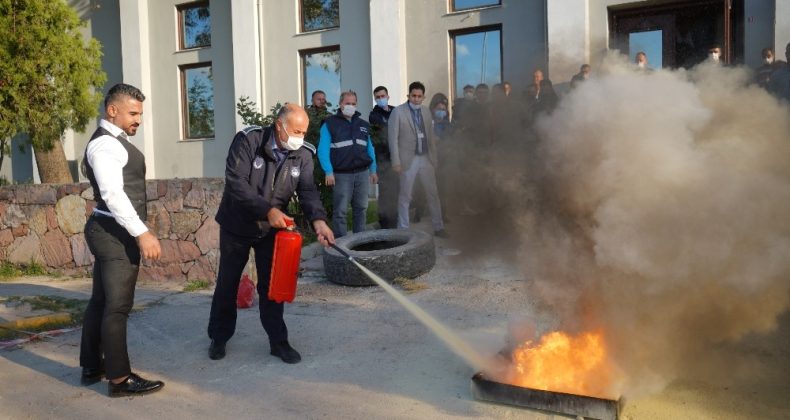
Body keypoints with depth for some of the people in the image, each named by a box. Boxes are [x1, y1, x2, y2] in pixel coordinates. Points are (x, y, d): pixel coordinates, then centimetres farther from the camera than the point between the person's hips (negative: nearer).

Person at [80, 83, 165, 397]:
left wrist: (137, 231, 23)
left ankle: (92, 366, 27)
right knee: (117, 305, -6)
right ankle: (119, 379, 1)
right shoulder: (105, 144, -16)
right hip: (115, 233, -11)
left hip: (111, 232, 11)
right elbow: (113, 194, -27)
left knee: (101, 300, 16)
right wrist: (142, 233, -31)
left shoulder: (112, 141, 17)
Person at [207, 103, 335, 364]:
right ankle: (219, 337, 28)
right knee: (227, 283, 11)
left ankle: (278, 341, 16)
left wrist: (318, 220, -36)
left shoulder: (303, 154, -9)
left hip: (272, 229, 2)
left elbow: (307, 191, -16)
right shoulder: (248, 140, -21)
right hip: (237, 225, -2)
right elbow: (235, 182, -27)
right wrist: (268, 210, -36)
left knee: (271, 285, 5)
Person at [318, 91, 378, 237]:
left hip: (363, 173, 5)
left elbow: (369, 148, 19)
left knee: (361, 208, 10)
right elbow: (323, 150, -7)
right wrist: (328, 172, -15)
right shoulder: (330, 124, -1)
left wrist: (373, 170, 13)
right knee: (340, 211, -2)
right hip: (341, 174, -5)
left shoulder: (363, 124, 15)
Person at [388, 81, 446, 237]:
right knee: (405, 196, 4)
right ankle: (403, 229, 13)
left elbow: (431, 136, 14)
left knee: (433, 194, 8)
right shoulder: (398, 112, -5)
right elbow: (393, 138, -8)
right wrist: (396, 162, -13)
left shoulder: (426, 112, 11)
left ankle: (438, 227, 18)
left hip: (426, 158, 5)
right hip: (408, 159, -5)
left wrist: (434, 157, 9)